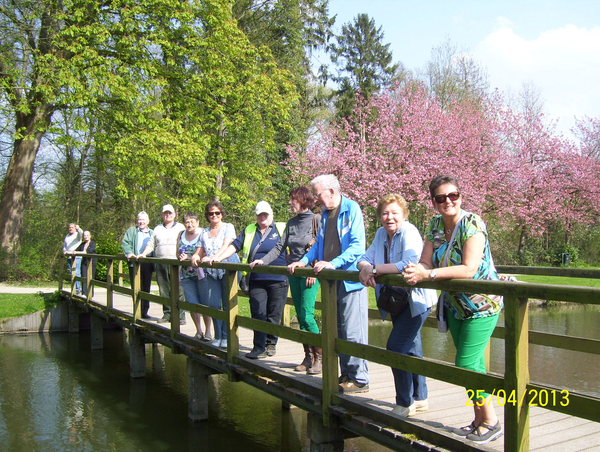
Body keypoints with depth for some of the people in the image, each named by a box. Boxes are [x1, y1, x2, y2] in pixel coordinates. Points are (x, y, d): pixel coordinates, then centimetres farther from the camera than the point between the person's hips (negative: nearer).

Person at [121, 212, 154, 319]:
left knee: (146, 289, 6)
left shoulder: (152, 233, 19)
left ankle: (145, 311, 13)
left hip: (148, 264, 2)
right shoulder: (131, 231, 13)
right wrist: (129, 253, -18)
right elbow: (125, 243, 1)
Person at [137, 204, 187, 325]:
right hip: (161, 264, 3)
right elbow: (151, 244, 19)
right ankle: (167, 314, 10)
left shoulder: (180, 227, 13)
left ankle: (180, 316, -3)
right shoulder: (157, 229, 21)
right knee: (164, 291, 2)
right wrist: (143, 254, 4)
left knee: (178, 291, -8)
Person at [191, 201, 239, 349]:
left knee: (227, 304, -3)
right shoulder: (204, 233, 18)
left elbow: (226, 247, -11)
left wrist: (212, 258, -25)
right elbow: (200, 252, 18)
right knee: (213, 304, -1)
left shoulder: (228, 227, 3)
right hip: (212, 271, 4)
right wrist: (195, 257, -6)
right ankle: (218, 336, 11)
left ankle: (226, 336, 6)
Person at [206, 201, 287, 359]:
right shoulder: (249, 231, 17)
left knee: (274, 315, 4)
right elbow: (234, 246, 13)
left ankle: (271, 343, 21)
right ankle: (259, 348, -2)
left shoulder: (282, 229, 8)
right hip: (256, 281, 2)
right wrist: (218, 258, 2)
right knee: (258, 314, -5)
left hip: (278, 280, -2)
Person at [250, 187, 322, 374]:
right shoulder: (292, 223, 14)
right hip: (293, 273, 7)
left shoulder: (317, 220, -5)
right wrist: (263, 260, 1)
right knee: (300, 316, 8)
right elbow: (280, 247, 13)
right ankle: (308, 356, 16)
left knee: (307, 315, -12)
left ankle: (320, 357, -1)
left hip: (309, 273, -7)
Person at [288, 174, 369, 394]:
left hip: (350, 279, -8)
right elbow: (319, 243, 23)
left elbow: (357, 245, -17)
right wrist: (304, 260, 7)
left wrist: (333, 263, -25)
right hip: (331, 279, 8)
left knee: (353, 332, -6)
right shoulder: (325, 214, 15)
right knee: (338, 331, 13)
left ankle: (360, 379, 4)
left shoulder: (351, 209, -10)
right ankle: (346, 375, 24)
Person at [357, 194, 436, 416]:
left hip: (416, 299, -8)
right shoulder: (381, 233, 5)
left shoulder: (409, 233, -19)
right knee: (411, 348, 17)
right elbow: (365, 258, 2)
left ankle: (405, 404, 1)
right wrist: (366, 268, -22)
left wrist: (375, 269, -29)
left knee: (396, 346, -13)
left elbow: (409, 264, -34)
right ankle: (420, 398, 32)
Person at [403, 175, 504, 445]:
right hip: (455, 305, 7)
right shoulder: (436, 225, 0)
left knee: (466, 363, -8)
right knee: (473, 363, 14)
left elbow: (469, 269, -32)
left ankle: (490, 421, 10)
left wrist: (428, 274, -36)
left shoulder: (472, 224, -21)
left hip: (482, 304, -7)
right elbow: (426, 263, -3)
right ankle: (479, 420, 27)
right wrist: (416, 270, -27)